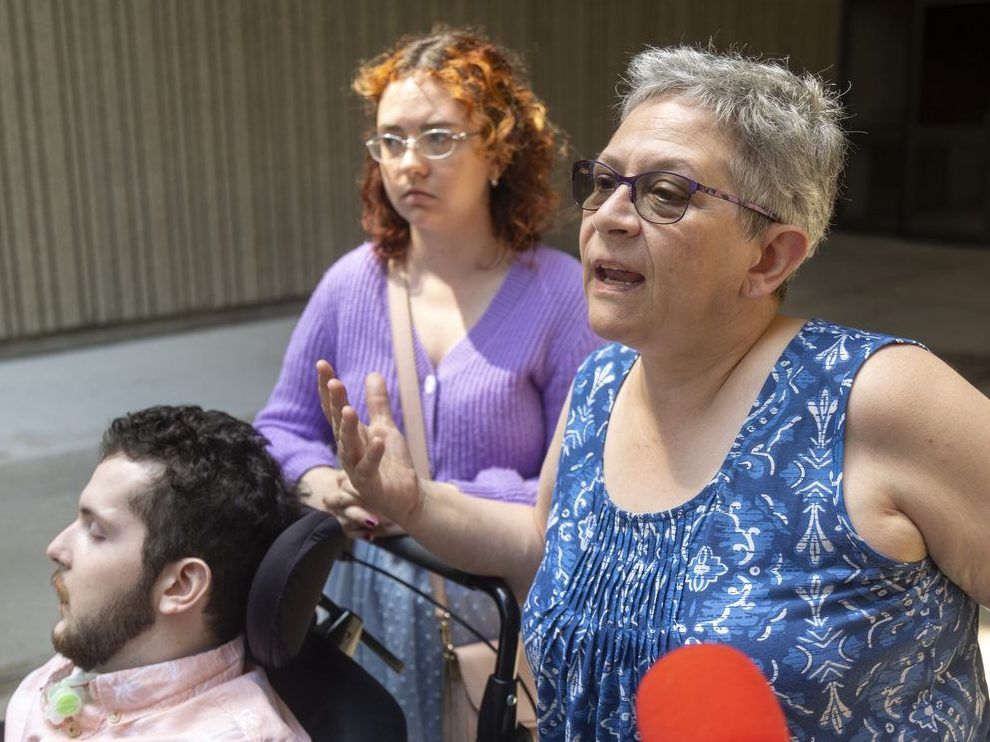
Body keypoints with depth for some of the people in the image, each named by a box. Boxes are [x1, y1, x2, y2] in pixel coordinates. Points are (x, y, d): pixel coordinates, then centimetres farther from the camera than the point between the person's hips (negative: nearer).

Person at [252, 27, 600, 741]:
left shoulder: (559, 294, -14)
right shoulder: (352, 283, -2)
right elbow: (284, 425, 10)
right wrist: (317, 480, -11)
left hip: (498, 607, -3)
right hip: (367, 599, 4)